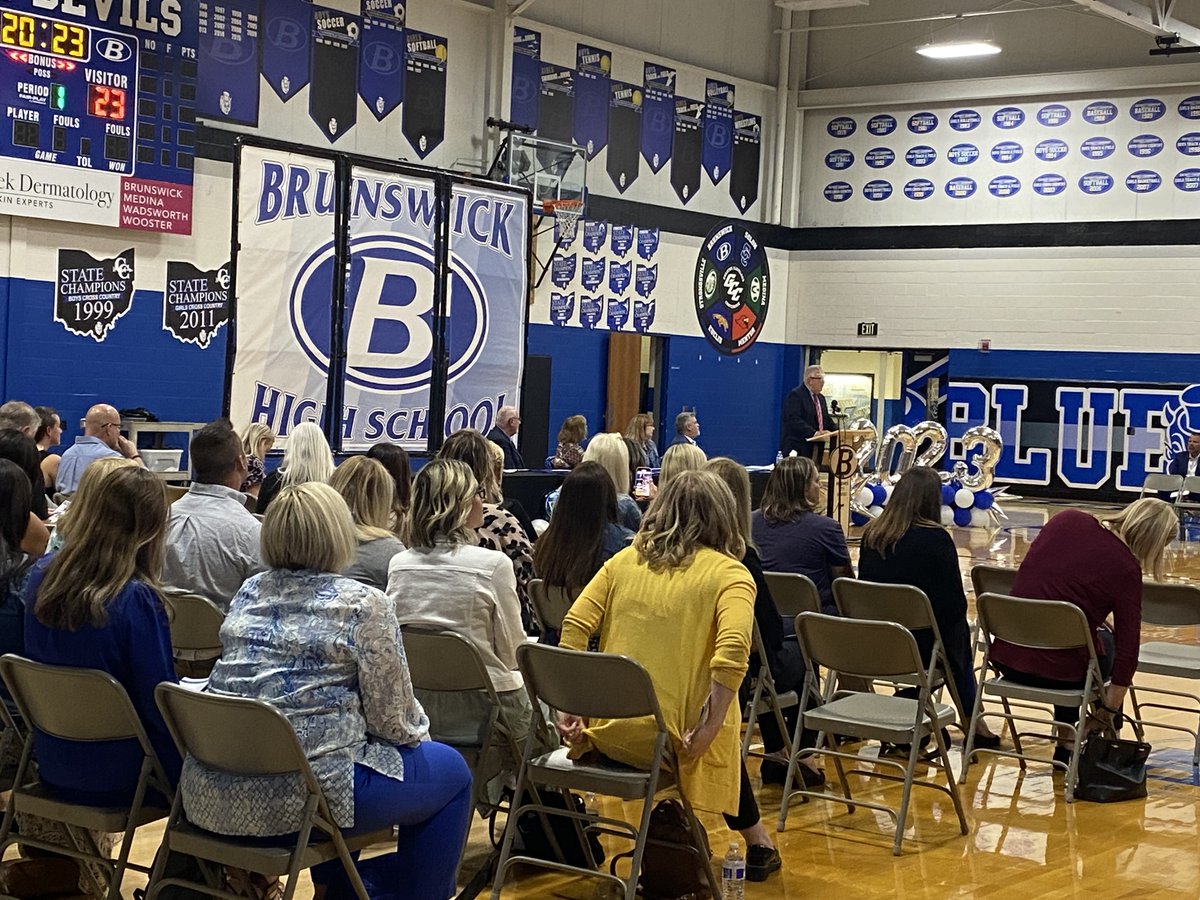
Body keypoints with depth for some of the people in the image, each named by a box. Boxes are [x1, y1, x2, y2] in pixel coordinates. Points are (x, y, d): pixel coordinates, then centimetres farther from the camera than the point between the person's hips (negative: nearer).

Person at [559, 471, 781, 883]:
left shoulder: (625, 559, 10)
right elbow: (732, 653, -19)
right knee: (724, 738, 33)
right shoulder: (728, 574, -3)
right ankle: (757, 841, 39)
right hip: (669, 738, -4)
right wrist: (706, 732, -15)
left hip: (606, 730, 4)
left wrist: (571, 707, 4)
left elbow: (574, 628, 2)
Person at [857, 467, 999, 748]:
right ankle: (972, 722, 36)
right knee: (958, 631, 29)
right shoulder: (936, 538, -15)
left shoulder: (871, 533, -1)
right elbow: (956, 605, -10)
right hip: (920, 647, -5)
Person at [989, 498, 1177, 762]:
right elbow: (1127, 650, -8)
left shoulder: (1066, 520, 1)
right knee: (1109, 642, 28)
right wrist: (1109, 708, 3)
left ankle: (1065, 741, 40)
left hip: (1007, 659, 4)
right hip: (1059, 673, -4)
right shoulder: (1126, 569, -10)